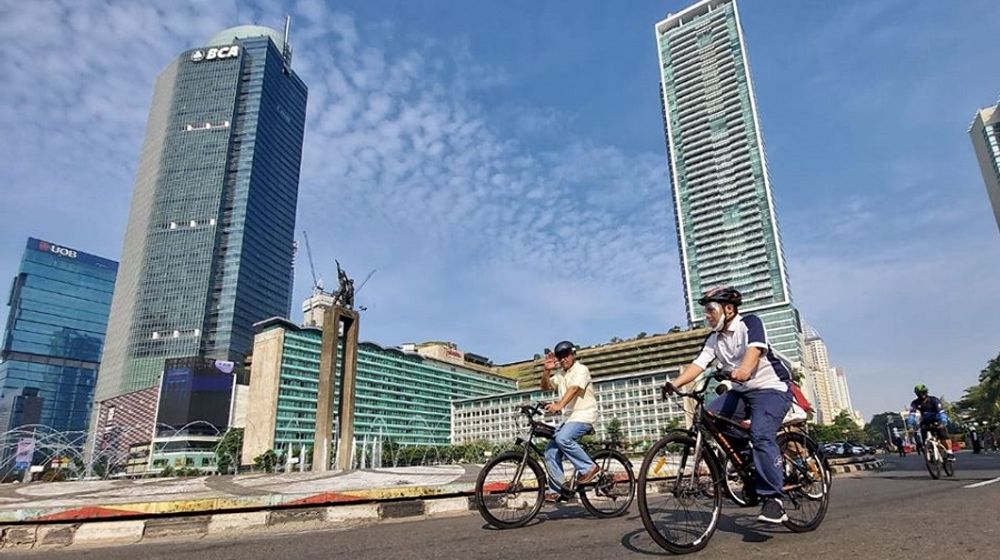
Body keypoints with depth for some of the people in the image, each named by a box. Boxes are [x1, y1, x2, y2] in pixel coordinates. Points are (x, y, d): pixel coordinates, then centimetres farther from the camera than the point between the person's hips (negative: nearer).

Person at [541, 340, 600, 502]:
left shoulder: (581, 369, -5)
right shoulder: (561, 375, 21)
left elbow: (574, 389, -22)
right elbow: (545, 387, 12)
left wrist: (559, 405, -38)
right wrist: (546, 370, -5)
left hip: (583, 416, -8)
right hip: (569, 417, 8)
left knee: (562, 439, -32)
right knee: (551, 452, -3)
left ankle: (588, 467, -17)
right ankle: (555, 490, 5)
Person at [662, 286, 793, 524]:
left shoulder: (750, 323, -10)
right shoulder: (714, 339, 7)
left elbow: (755, 349, -31)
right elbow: (698, 364, -5)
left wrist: (744, 369, -52)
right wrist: (675, 384, -22)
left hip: (771, 388, -7)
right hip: (741, 391, 7)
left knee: (761, 435, -27)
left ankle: (773, 499, -20)